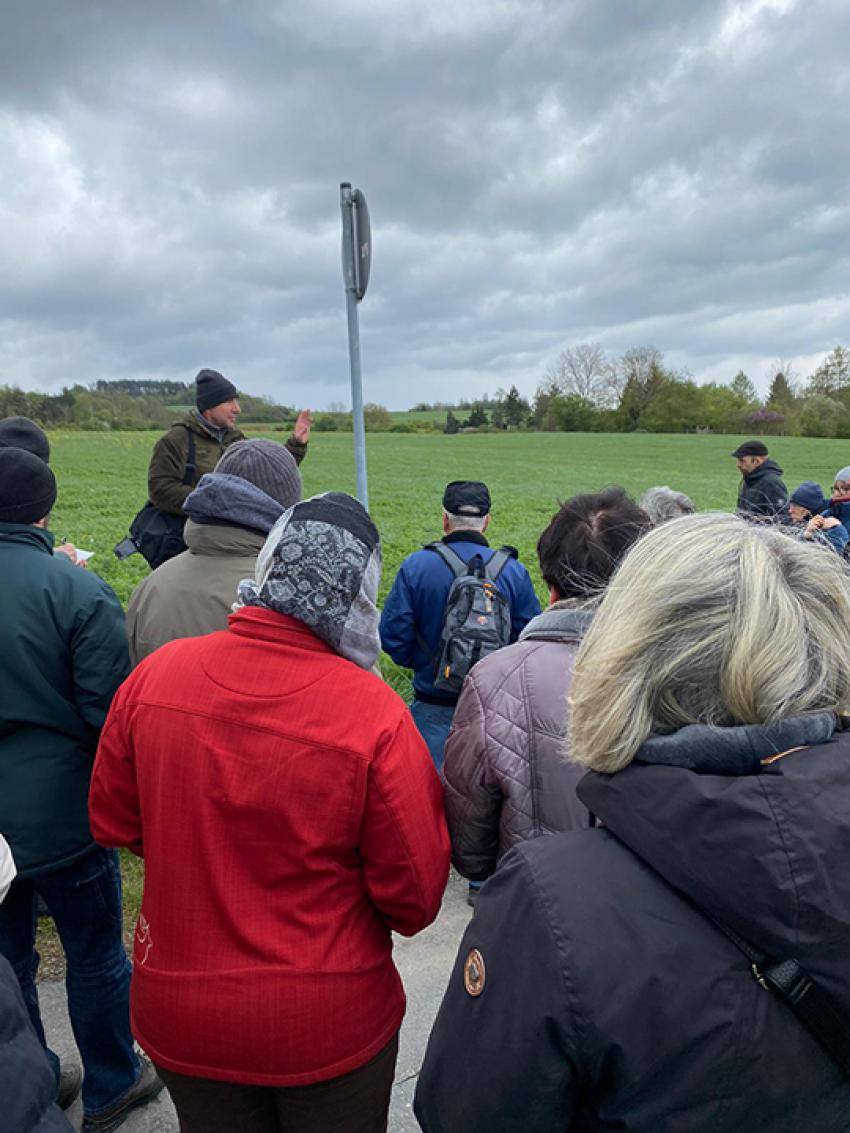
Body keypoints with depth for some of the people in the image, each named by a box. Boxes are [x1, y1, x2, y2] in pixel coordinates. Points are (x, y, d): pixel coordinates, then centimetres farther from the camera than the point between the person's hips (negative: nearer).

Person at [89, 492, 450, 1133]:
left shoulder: (154, 676, -16)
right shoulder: (374, 713, -26)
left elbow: (112, 823, -1)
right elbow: (416, 895, -17)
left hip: (178, 1018, 3)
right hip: (331, 1030, -2)